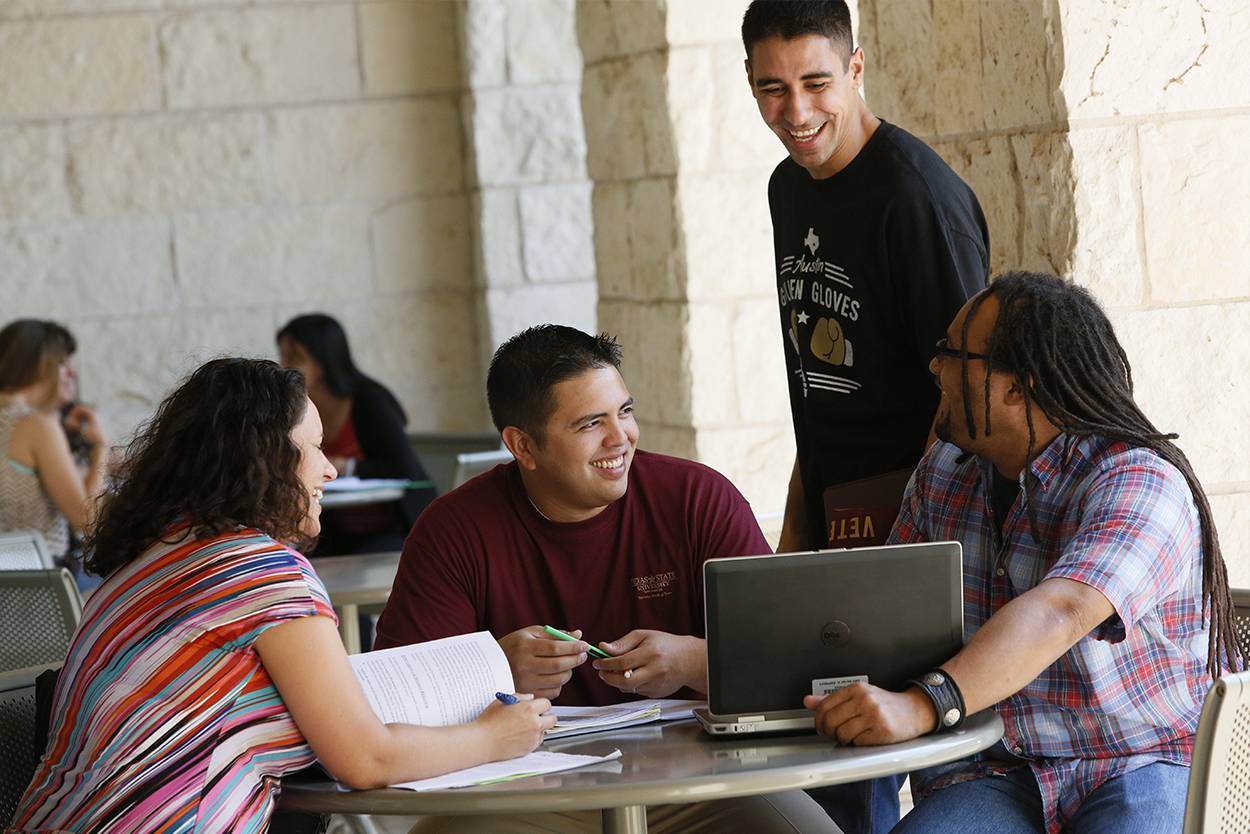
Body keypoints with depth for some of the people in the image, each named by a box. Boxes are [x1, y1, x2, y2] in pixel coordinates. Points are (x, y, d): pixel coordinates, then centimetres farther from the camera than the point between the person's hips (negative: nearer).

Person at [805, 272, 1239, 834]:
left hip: (1141, 771, -4)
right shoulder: (943, 472, 12)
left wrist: (923, 705, -42)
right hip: (993, 775, 4)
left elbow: (1058, 613, -29)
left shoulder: (1141, 482, -13)